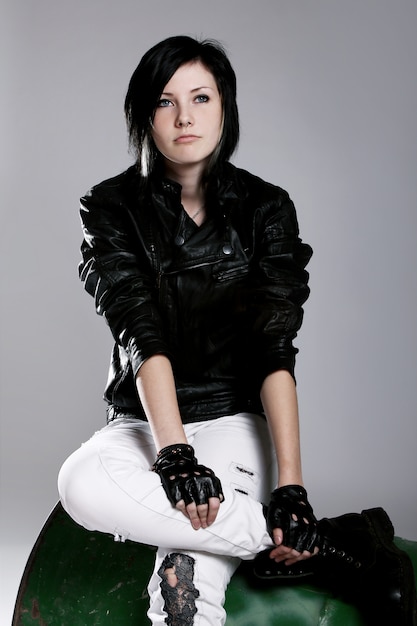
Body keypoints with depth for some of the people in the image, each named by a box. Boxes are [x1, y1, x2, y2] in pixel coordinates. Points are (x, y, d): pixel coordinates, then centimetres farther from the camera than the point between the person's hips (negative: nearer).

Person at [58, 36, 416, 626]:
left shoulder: (266, 208, -2)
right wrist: (173, 453, -30)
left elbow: (276, 351, -12)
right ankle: (326, 543, -27)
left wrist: (291, 484, -23)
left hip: (236, 420, -2)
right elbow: (143, 339, -16)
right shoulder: (113, 208, -3)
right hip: (144, 419, 3)